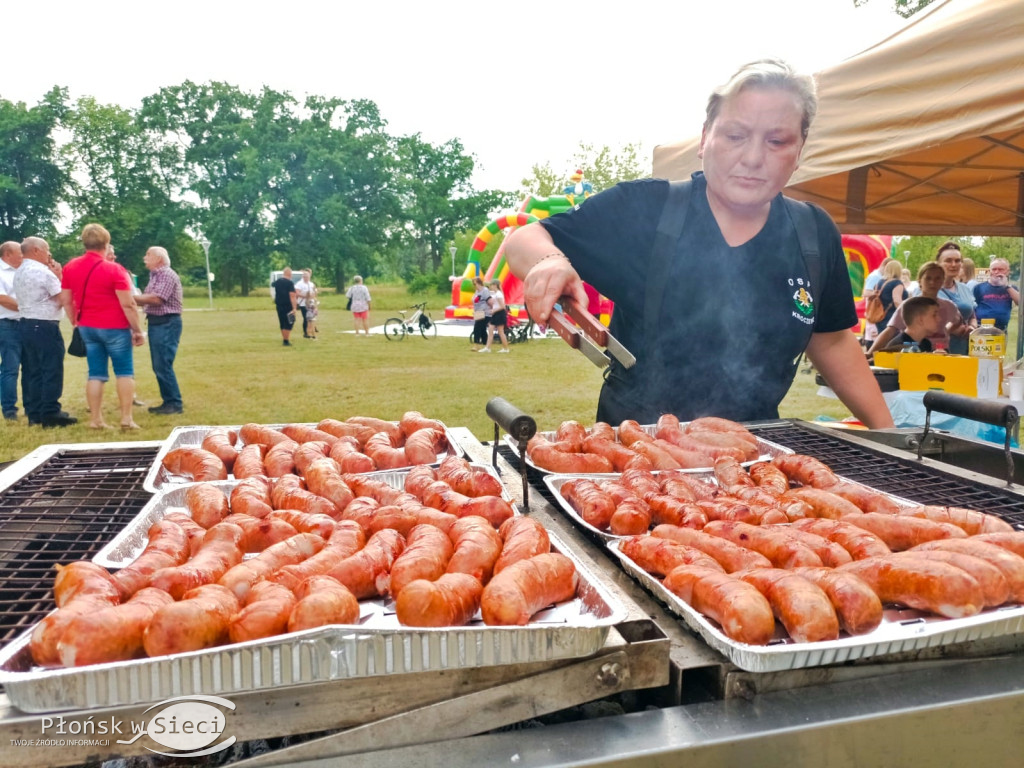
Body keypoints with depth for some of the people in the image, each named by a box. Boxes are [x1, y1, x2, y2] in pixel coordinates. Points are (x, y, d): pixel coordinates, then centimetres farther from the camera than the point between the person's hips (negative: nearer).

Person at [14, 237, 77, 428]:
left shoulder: (19, 273, 16)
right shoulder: (43, 271, -13)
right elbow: (63, 299, -14)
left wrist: (53, 276, 10)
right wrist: (58, 276, 0)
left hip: (26, 324, 9)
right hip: (44, 326, -9)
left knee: (32, 371, 11)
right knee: (51, 370, -5)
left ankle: (34, 413, 14)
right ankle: (50, 414, -4)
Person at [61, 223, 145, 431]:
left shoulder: (70, 267, 5)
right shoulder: (114, 269, -13)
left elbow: (67, 301, 10)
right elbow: (128, 304, -15)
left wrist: (77, 324, 20)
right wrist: (138, 330, -9)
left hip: (87, 327, 5)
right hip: (114, 328, -5)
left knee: (96, 373, 9)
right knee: (124, 372, 3)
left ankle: (95, 419, 10)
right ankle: (126, 419, -1)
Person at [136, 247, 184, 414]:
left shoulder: (168, 275, -12)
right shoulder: (155, 276, 18)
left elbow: (157, 299, -21)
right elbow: (149, 300, 14)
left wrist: (133, 297, -12)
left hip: (167, 323, -10)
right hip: (155, 323, 10)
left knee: (163, 365, -10)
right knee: (158, 366, 11)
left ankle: (175, 403, -4)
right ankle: (168, 401, 17)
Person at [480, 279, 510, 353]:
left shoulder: (498, 294, -16)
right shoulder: (493, 294, 11)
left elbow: (502, 306, -20)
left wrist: (494, 310, -16)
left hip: (500, 314, -9)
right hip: (495, 314, 9)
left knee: (500, 332, -2)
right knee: (490, 330, 4)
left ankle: (506, 349, 7)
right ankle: (487, 348, 5)